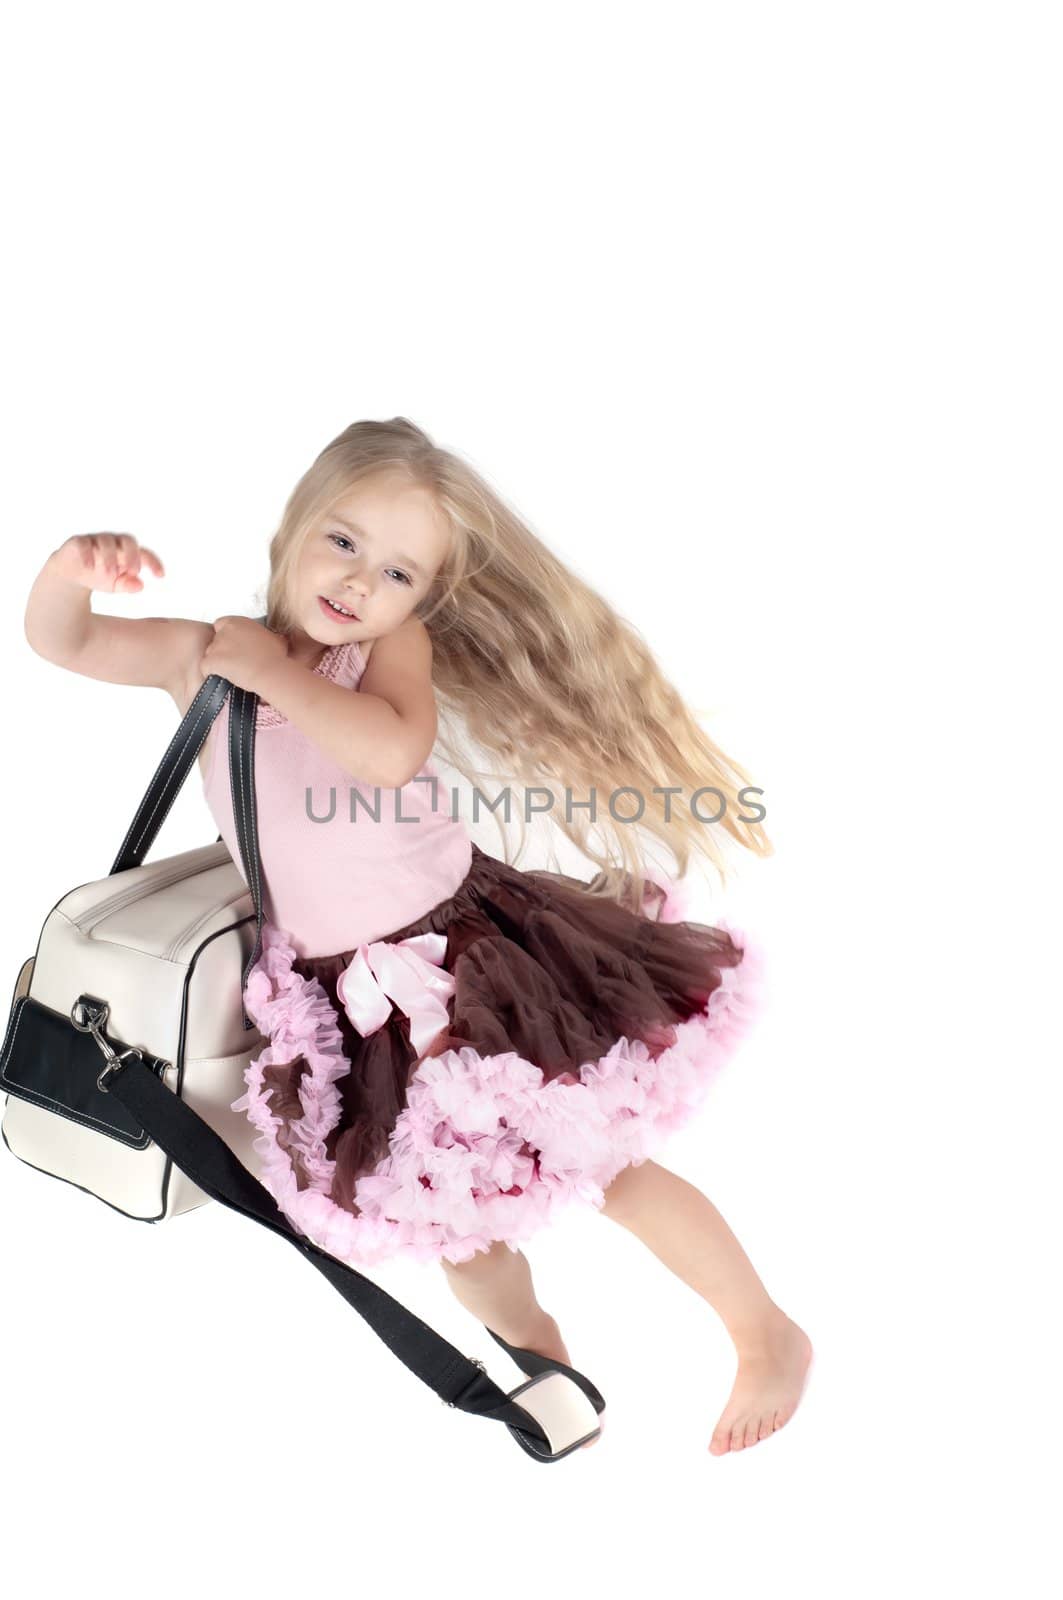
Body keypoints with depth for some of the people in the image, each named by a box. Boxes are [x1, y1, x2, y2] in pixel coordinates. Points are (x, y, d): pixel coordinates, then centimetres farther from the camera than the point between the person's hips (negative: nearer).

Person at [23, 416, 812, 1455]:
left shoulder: (397, 646, -12)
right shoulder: (205, 653, -2)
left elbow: (394, 752, -32)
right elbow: (57, 641, 0)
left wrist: (273, 669, -22)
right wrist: (72, 564, -21)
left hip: (474, 956, -4)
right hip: (353, 1006, 4)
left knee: (607, 1169, 5)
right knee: (454, 1222, 17)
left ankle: (770, 1336, 28)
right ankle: (543, 1359, 47)